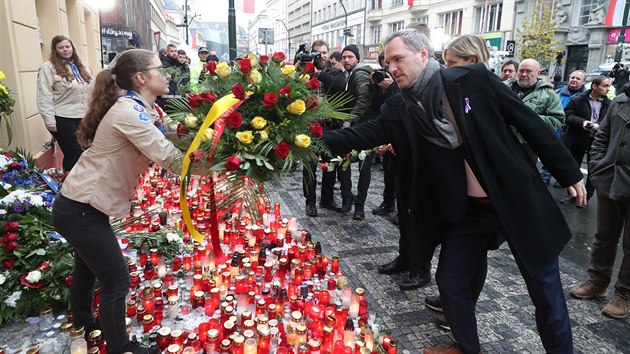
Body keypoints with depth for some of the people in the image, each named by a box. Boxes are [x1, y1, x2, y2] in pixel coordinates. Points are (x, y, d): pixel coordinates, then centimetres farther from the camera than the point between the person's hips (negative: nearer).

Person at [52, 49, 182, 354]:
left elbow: (158, 150, 3)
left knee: (87, 268, 29)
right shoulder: (129, 112, -23)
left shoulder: (135, 108, 7)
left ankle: (84, 323, 53)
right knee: (116, 282, 2)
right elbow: (168, 157, -29)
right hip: (81, 210, -10)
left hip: (79, 204, 10)